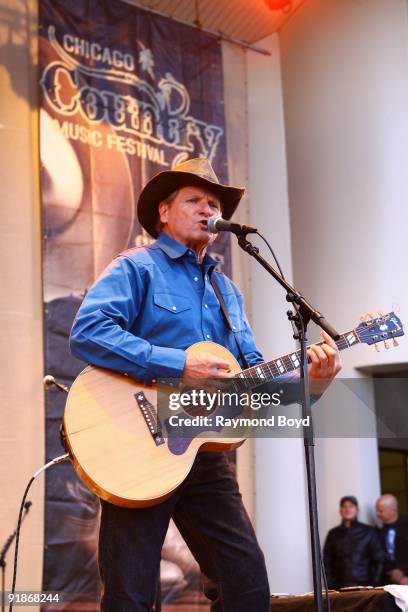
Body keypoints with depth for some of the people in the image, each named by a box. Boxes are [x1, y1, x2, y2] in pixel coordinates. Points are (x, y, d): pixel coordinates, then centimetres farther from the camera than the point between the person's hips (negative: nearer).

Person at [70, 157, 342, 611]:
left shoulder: (226, 290, 20)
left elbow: (251, 370, 18)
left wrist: (307, 381, -3)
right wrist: (178, 365, -22)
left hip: (206, 451, 6)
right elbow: (86, 332, -17)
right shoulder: (136, 268, -2)